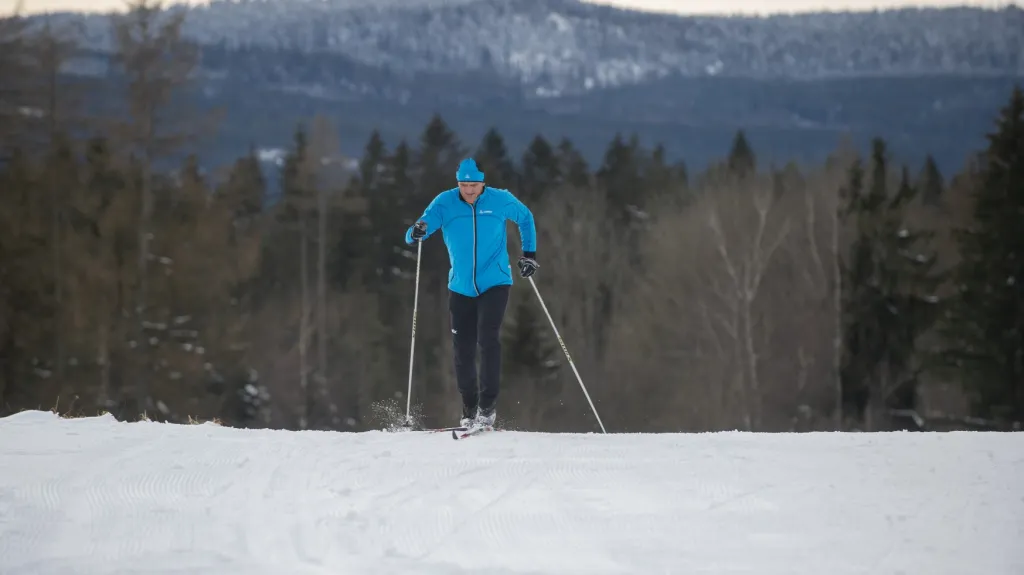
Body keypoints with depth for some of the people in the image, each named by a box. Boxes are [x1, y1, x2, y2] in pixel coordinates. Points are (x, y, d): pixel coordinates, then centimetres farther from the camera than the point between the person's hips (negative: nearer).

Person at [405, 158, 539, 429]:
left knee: (488, 338, -19)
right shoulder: (444, 203, -6)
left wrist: (529, 253, 9)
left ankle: (487, 407, -16)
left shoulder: (500, 200, -5)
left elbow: (525, 218, 16)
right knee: (463, 350, 4)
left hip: (494, 284, -2)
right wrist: (416, 232, -36)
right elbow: (412, 236, -12)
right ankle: (469, 411, 19)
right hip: (461, 287, 2)